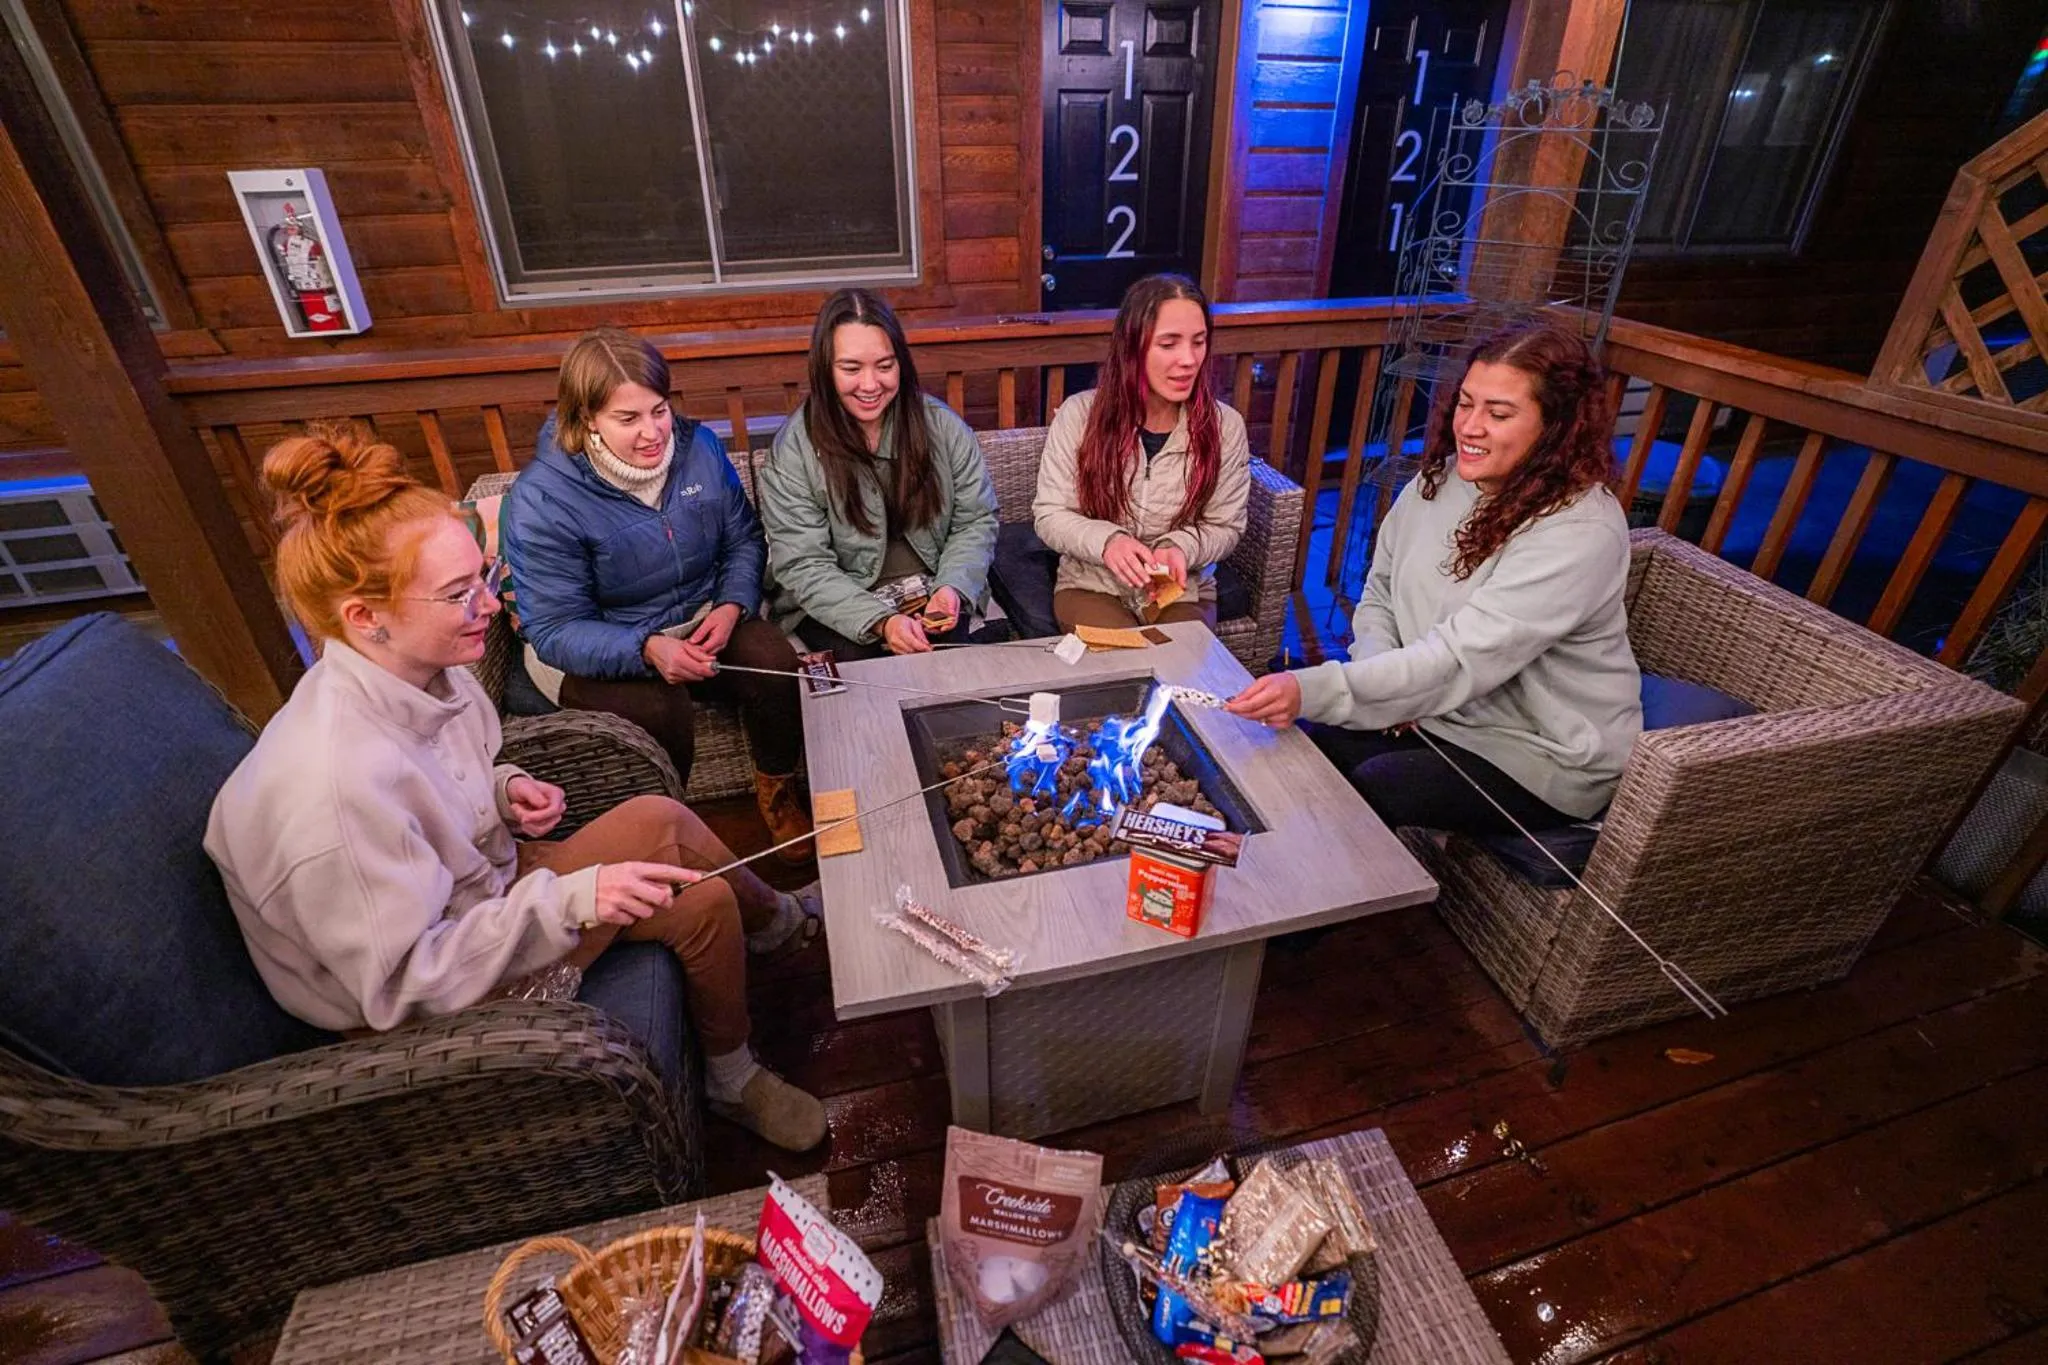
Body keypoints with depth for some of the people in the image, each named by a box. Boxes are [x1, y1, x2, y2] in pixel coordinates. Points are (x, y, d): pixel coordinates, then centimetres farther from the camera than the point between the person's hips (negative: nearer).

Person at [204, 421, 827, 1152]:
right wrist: (571, 898, -35)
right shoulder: (334, 789, -36)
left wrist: (503, 792, -8)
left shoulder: (422, 669, -11)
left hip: (483, 883, 7)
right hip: (438, 1000, -7)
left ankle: (774, 918, 21)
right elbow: (401, 985, -29)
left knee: (660, 820, -6)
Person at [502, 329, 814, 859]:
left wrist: (732, 606, -15)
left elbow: (743, 540, 5)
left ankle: (778, 790, 6)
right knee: (661, 712, -33)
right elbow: (555, 630, -18)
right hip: (594, 651, -3)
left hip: (702, 622, 4)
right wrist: (646, 650, -36)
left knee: (776, 664, -23)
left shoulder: (698, 446, -6)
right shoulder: (540, 500, -19)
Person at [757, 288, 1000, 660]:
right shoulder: (793, 448, -9)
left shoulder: (942, 425, -2)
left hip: (933, 590, 2)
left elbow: (975, 520, 3)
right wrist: (880, 622, -27)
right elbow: (803, 565, -12)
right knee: (861, 659, -30)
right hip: (839, 606, -1)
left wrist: (953, 587, -17)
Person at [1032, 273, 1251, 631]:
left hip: (1183, 592, 2)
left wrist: (1181, 548, -21)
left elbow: (1225, 526, 1)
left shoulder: (1225, 425, -6)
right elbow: (1049, 514, -6)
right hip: (1091, 586, -1)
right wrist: (1106, 541, -26)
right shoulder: (1079, 414, -10)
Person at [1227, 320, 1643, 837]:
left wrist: (1314, 691, -42)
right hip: (1431, 711, 6)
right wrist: (1383, 679, -11)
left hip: (1543, 757, -6)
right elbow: (1379, 591, 8)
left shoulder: (1581, 531, -24)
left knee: (1369, 789, -25)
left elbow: (1462, 657, -33)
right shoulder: (1440, 479, -2)